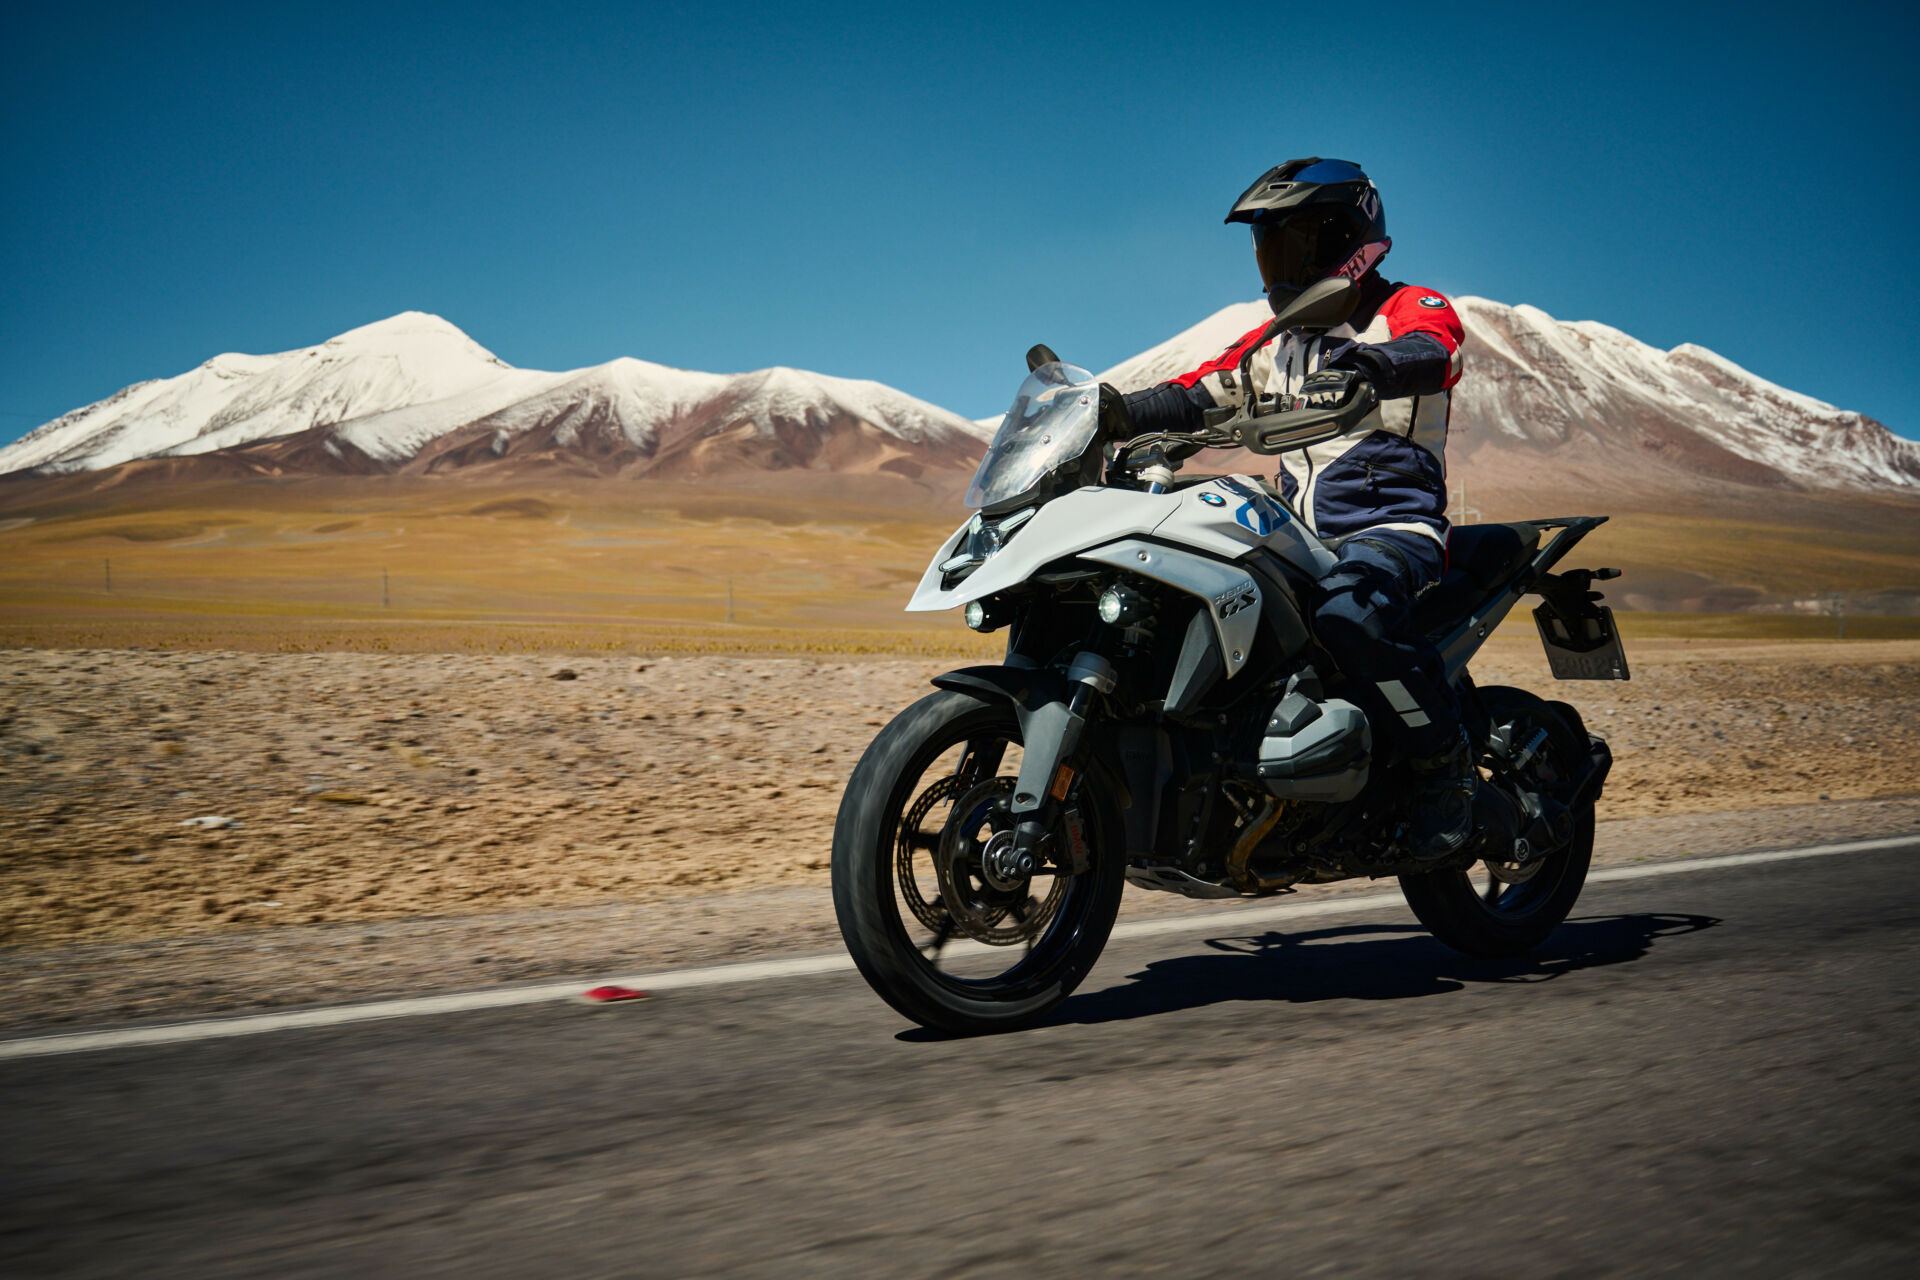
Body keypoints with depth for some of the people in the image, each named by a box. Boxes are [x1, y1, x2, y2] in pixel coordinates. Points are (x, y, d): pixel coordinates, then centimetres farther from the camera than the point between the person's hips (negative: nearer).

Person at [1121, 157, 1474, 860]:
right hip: (1298, 535, 7)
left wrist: (1374, 365, -47)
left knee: (1353, 609, -39)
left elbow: (1427, 355, -23)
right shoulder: (1276, 342, 23)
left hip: (1392, 524, -7)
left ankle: (1445, 760, -19)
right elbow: (1194, 396, 15)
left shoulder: (1414, 309, 1)